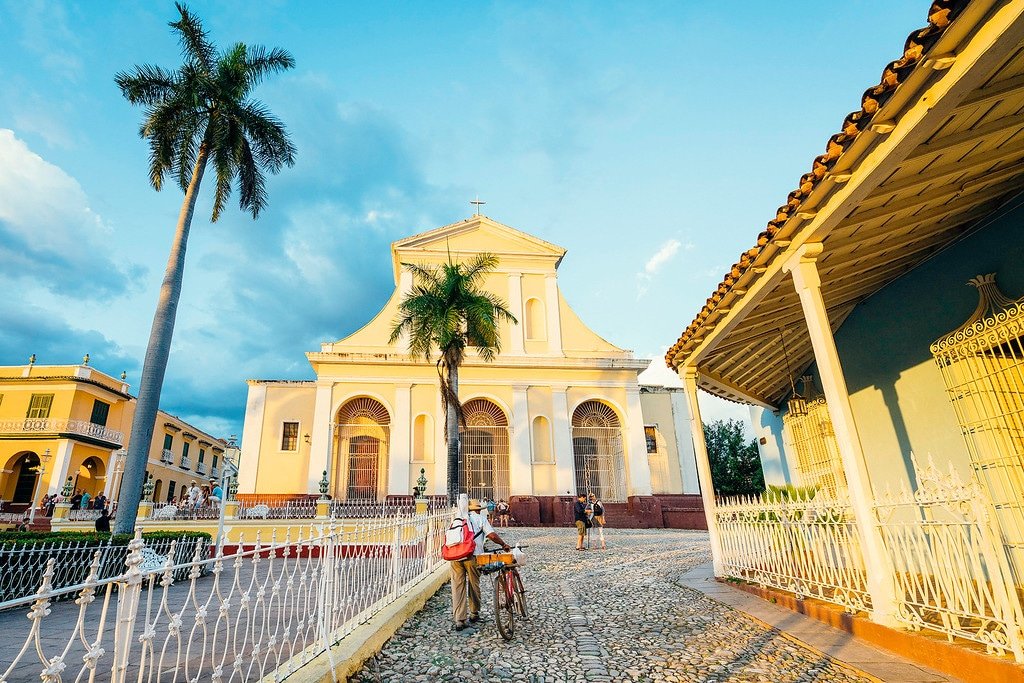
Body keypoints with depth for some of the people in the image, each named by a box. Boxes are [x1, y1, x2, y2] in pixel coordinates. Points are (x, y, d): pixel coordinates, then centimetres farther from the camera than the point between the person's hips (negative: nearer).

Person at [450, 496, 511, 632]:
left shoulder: (459, 518, 19)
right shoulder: (480, 519, 7)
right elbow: (492, 535, -1)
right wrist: (504, 545, 9)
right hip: (471, 555, -3)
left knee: (457, 587, 6)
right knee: (474, 585, 15)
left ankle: (459, 620, 5)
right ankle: (474, 614, 27)